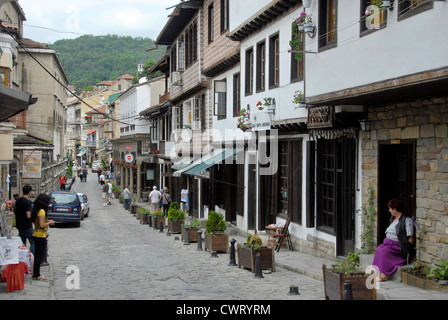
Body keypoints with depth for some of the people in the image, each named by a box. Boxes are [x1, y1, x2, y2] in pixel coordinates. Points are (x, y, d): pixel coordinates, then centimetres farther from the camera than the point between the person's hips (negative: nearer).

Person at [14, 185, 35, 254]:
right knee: (33, 242, 0)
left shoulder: (18, 201, 7)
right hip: (27, 226, -8)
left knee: (22, 243, 13)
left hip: (19, 225, 8)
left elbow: (15, 212, 17)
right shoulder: (28, 202, -18)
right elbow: (29, 215, -23)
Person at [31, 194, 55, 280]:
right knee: (39, 256, -1)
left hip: (36, 235, 9)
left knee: (37, 255, 16)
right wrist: (49, 222, -7)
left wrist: (48, 221, 12)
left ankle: (35, 273, 23)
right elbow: (42, 225, -22)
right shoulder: (42, 211, -17)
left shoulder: (36, 210, 10)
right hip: (41, 236, -9)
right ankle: (36, 275, 4)